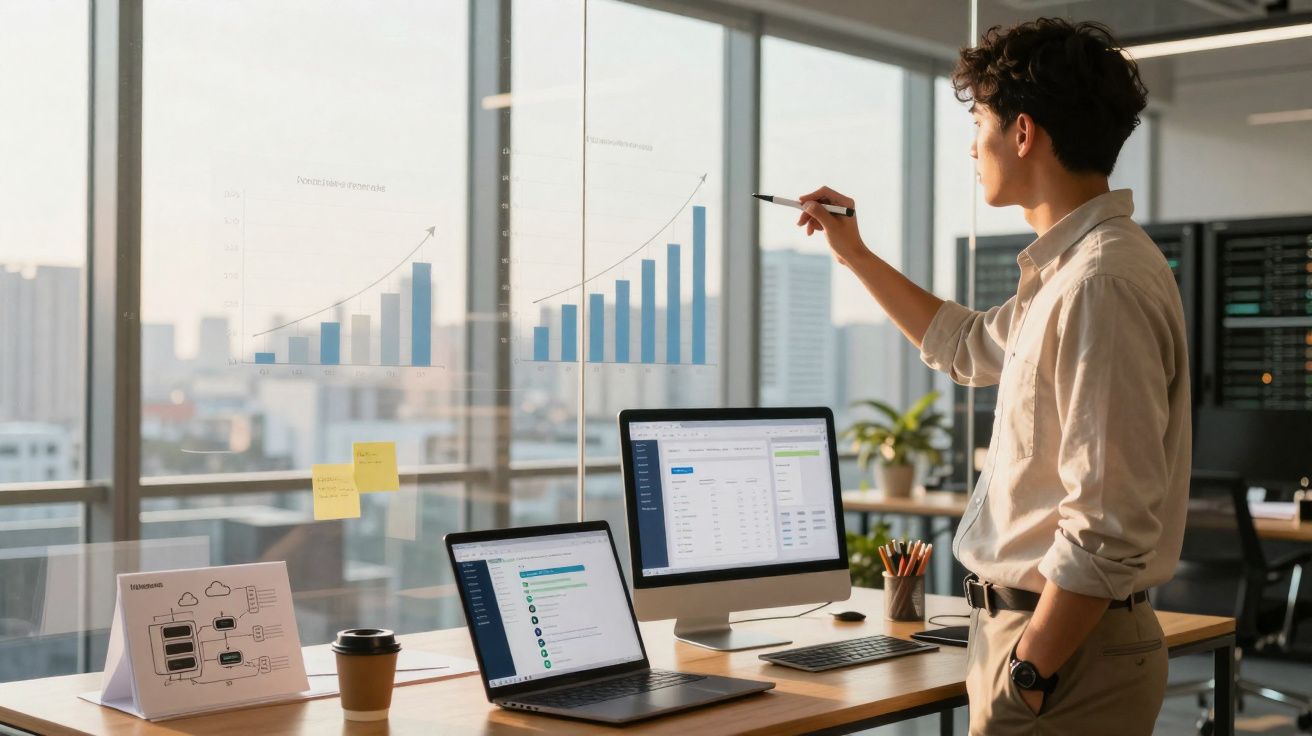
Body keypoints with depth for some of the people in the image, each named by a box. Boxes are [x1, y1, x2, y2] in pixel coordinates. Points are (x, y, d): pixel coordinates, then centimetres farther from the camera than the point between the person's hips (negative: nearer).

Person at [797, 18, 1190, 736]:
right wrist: (856, 255, 31)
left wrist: (1027, 675, -22)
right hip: (1028, 624, 10)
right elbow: (968, 345, 32)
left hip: (1067, 648, -10)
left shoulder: (1103, 284, -22)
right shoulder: (1064, 271, 11)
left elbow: (1111, 526, -27)